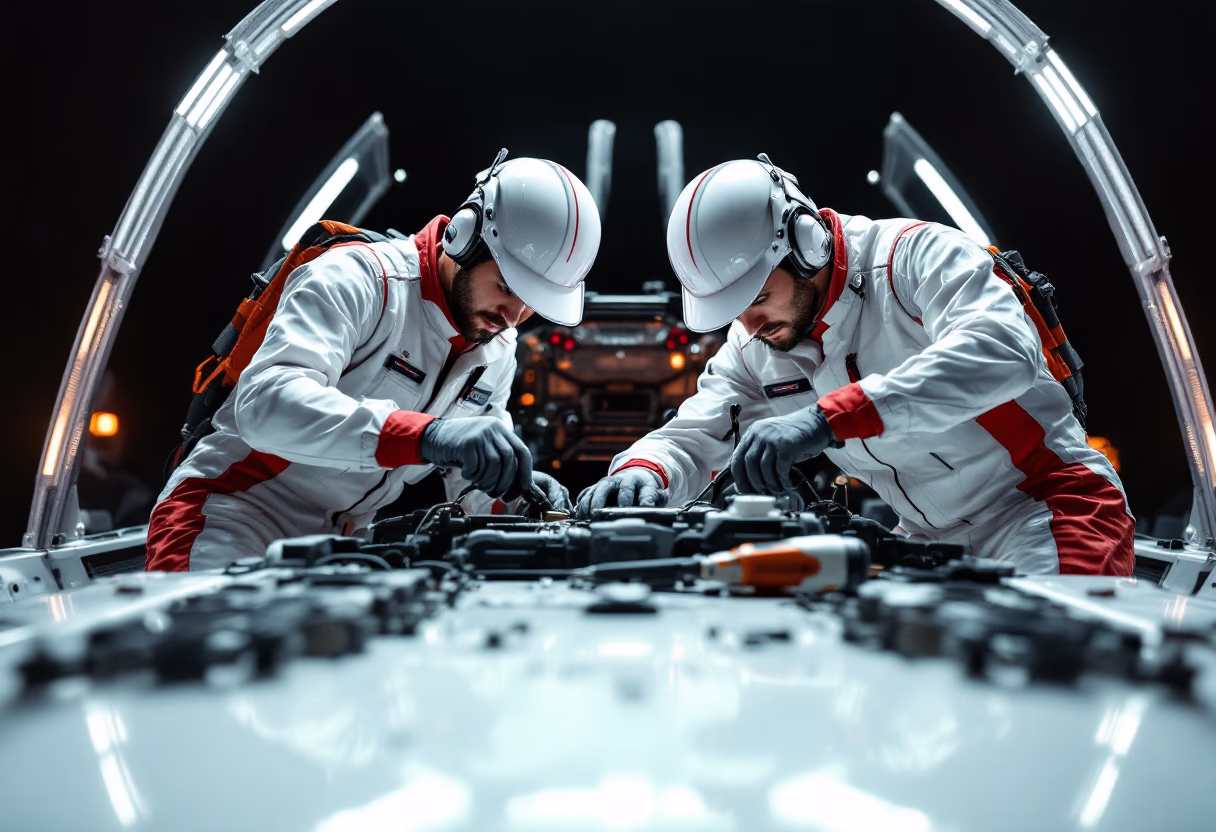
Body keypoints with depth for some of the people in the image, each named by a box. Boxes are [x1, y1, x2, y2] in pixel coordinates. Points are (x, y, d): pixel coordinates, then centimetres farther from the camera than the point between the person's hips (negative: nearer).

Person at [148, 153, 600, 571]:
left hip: (338, 541, 8)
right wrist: (426, 434, -49)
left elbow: (469, 482, 8)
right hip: (235, 512, -7)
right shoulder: (357, 279, -20)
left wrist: (513, 493, -17)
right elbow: (266, 402, -37)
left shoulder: (498, 350, 4)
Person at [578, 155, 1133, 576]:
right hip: (935, 542, 5)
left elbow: (1001, 351, -35)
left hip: (1045, 506, -5)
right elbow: (691, 438, 1)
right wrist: (642, 472, -26)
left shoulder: (914, 255, -18)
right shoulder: (753, 350, 1)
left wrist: (829, 418, -46)